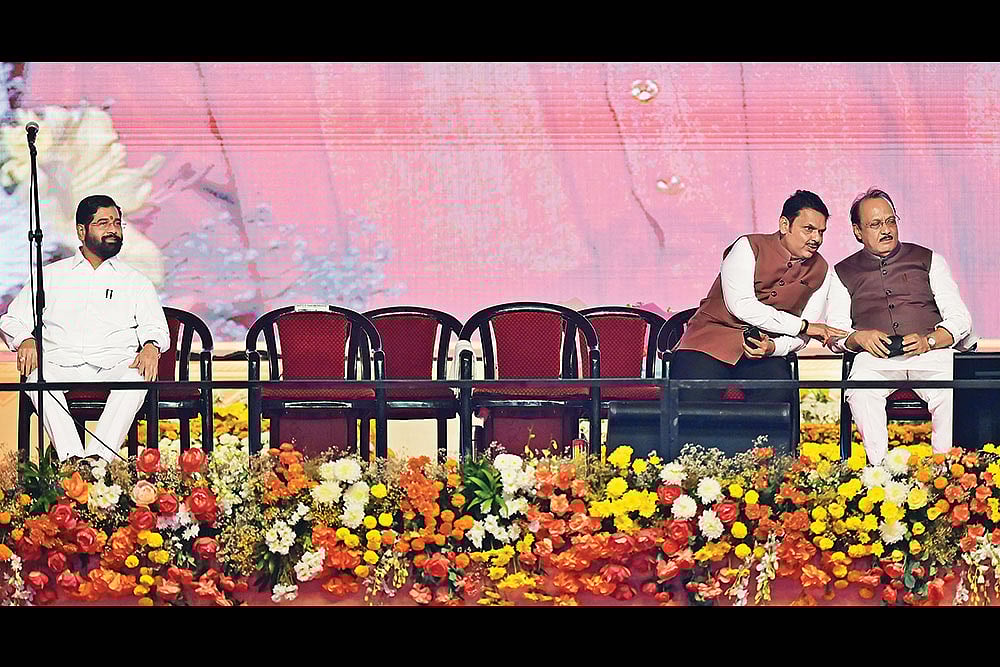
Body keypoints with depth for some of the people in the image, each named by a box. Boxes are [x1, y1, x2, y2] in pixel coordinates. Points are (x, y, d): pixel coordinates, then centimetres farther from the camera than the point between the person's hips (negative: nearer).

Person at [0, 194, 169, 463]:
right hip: (62, 365, 0)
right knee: (36, 375, -34)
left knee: (139, 376, -35)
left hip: (113, 366, 0)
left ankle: (98, 457, -47)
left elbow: (154, 325, 11)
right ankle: (72, 458, -46)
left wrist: (151, 346, -15)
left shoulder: (135, 280, 23)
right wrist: (25, 340, -7)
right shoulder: (52, 275, 23)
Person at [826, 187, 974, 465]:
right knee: (861, 394, -35)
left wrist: (929, 341, -8)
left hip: (931, 352, 0)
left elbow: (960, 317, 12)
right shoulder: (844, 273, 20)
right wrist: (859, 338, -10)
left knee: (951, 393, -33)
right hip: (875, 357, 0)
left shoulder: (928, 260, 18)